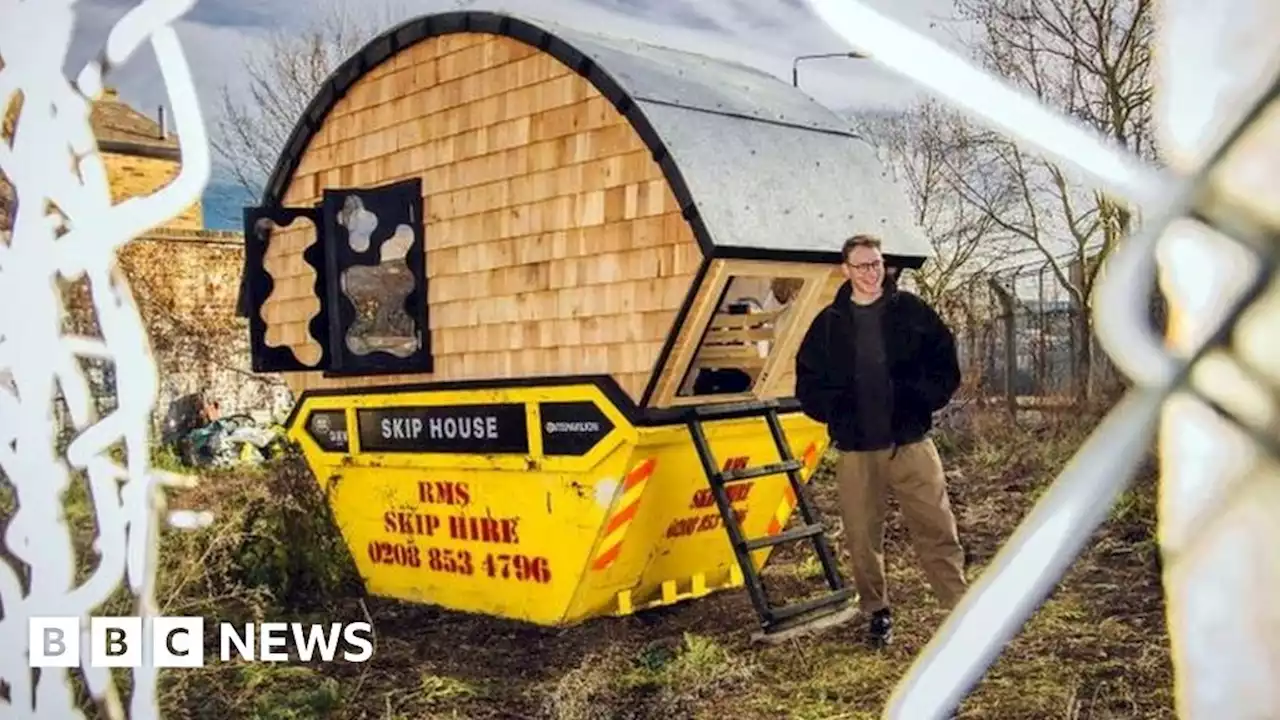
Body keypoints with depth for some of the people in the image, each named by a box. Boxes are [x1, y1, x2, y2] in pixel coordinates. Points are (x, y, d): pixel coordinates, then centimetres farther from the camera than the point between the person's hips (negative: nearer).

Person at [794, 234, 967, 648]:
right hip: (855, 450, 1)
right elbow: (807, 380, 12)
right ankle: (877, 613, 23)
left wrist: (925, 401, -6)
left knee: (937, 529, -2)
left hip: (911, 443, -1)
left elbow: (946, 364, 7)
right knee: (862, 537, 7)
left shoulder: (911, 311, 3)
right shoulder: (829, 323, 6)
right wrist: (833, 412, -2)